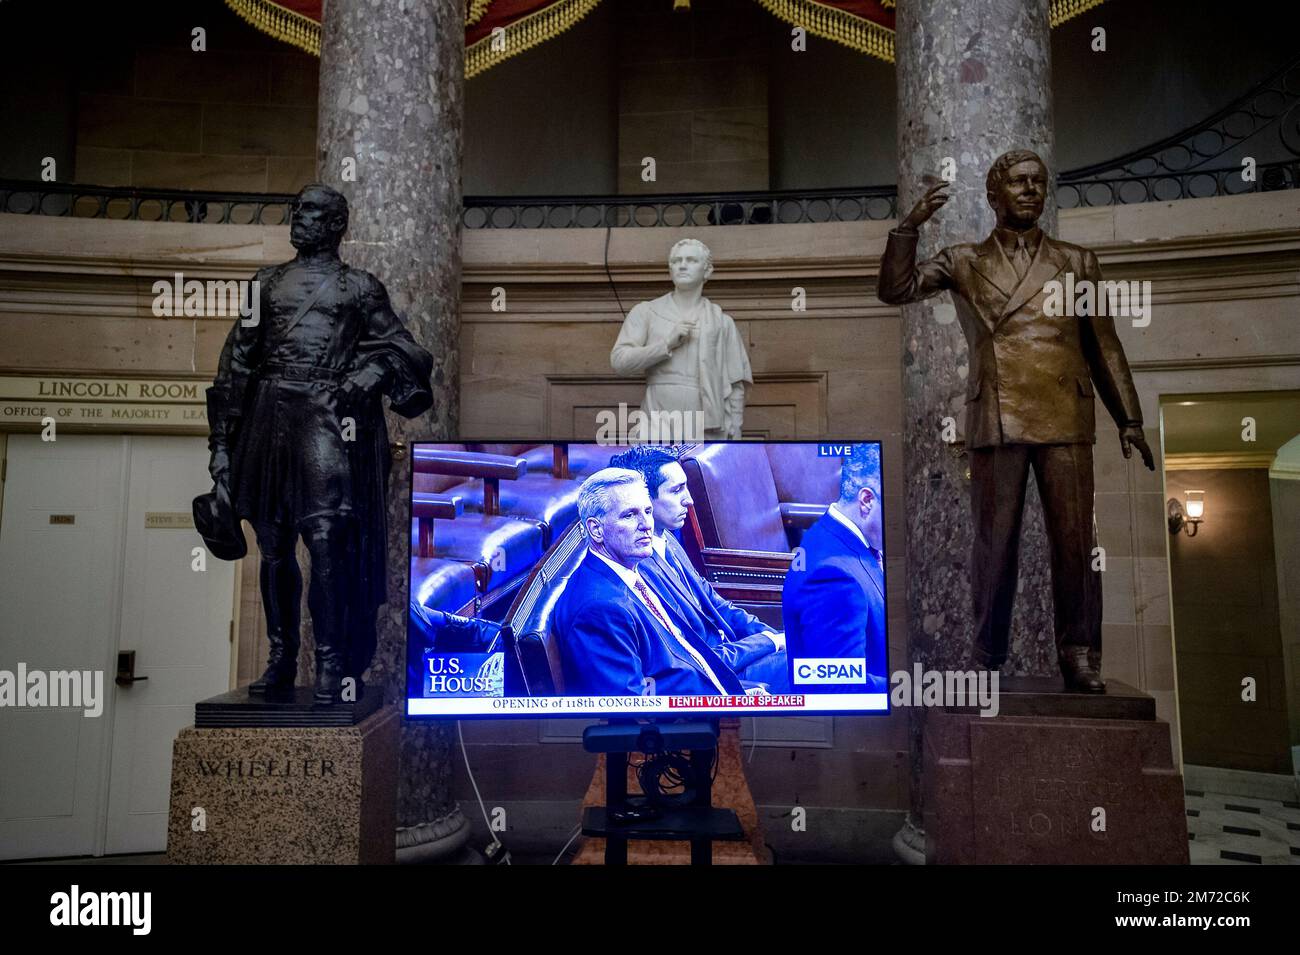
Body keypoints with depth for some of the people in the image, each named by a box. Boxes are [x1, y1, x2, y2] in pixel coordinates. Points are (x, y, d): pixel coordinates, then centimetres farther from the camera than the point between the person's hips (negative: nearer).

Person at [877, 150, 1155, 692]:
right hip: (995, 423, -1)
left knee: (1074, 543, 0)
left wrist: (1128, 418, 10)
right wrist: (911, 225, -10)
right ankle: (987, 659, 10)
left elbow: (1105, 347, 16)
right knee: (994, 545, 2)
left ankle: (1080, 659, 9)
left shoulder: (1077, 262, 17)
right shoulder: (964, 263, 14)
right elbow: (894, 290, 1)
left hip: (1065, 421, 1)